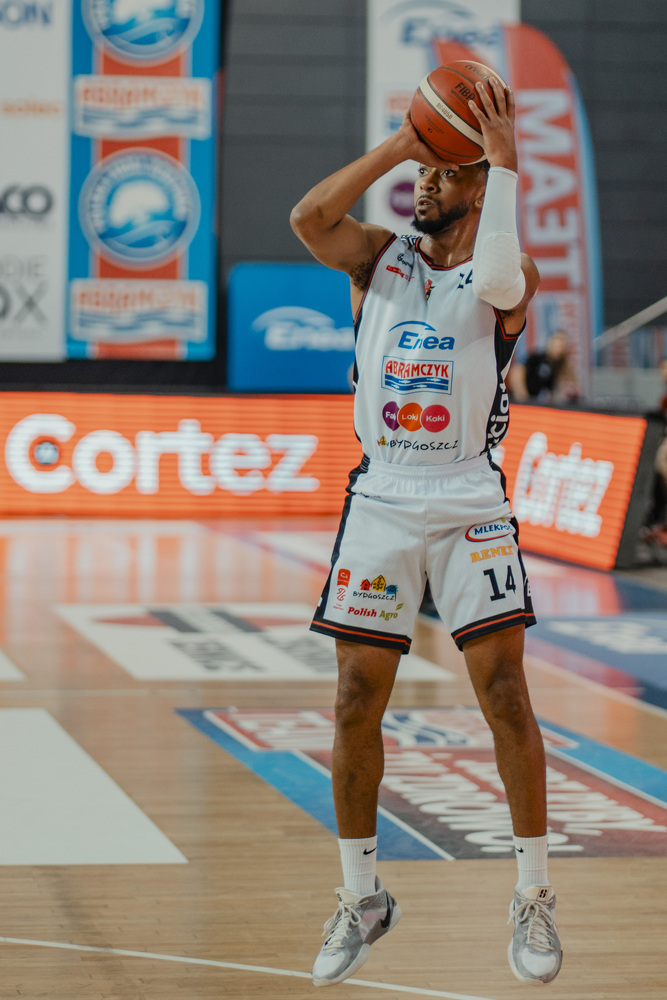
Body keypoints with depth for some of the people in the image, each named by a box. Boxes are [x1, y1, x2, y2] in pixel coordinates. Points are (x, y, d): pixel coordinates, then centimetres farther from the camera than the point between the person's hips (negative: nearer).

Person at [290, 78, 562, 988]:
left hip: (469, 504, -2)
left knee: (506, 697, -7)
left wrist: (503, 162, -21)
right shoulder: (380, 256, 8)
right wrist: (397, 145, -12)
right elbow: (308, 218, -12)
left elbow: (497, 280, -25)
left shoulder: (510, 273, 0)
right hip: (381, 499, 2)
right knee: (357, 704, 1)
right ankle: (362, 898, 15)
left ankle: (533, 895, 6)